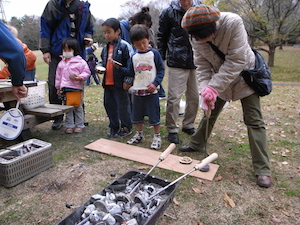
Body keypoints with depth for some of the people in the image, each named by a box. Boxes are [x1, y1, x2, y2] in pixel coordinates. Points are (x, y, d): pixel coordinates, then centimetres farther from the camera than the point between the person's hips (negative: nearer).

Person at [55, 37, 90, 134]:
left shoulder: (80, 62, -4)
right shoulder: (61, 63, 13)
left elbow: (87, 72, -3)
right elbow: (58, 75, 18)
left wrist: (80, 77, -20)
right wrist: (58, 87, 16)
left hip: (77, 88, -4)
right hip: (65, 88, 5)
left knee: (78, 107, 6)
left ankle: (79, 125, 18)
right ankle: (69, 125, 19)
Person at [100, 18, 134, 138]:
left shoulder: (124, 46, -9)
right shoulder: (105, 48, 13)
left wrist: (128, 80, -15)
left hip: (120, 83, -8)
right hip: (107, 82, 8)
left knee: (123, 105, 2)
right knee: (109, 104, 14)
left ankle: (126, 127, 19)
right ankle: (113, 126, 30)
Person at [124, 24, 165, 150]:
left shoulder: (154, 53, -3)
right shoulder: (134, 57, 9)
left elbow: (161, 70, -4)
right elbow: (130, 72, 11)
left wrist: (155, 83, -15)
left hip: (151, 91, -4)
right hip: (137, 91, 5)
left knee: (154, 115, 1)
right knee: (137, 114, 14)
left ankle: (157, 137, 17)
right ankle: (139, 135, 32)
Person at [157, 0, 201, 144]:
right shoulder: (168, 13, 0)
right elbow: (161, 37, 6)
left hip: (196, 62, 4)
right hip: (177, 63, -3)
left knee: (194, 97, 9)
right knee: (174, 97, -5)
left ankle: (188, 125, 28)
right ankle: (172, 130, 11)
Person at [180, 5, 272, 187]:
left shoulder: (233, 23, -30)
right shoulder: (197, 37, -15)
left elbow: (236, 61, -30)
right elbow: (203, 66, -11)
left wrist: (214, 87, -33)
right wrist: (206, 88, -27)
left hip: (244, 75, -4)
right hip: (218, 80, 4)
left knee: (254, 121, -5)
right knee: (210, 113, 14)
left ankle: (263, 169, 3)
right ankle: (196, 144, 34)